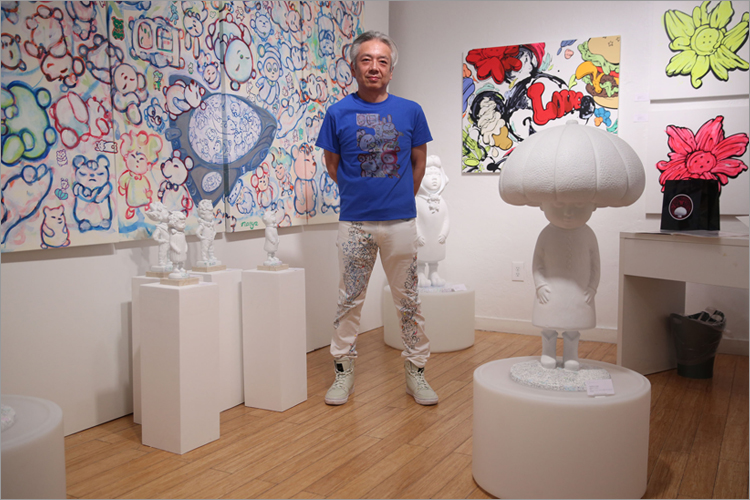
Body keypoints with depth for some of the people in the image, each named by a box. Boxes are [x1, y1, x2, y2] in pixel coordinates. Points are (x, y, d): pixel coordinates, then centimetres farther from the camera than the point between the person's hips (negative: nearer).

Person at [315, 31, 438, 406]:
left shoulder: (410, 111, 3)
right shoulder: (339, 113, 1)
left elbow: (419, 163, 12)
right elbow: (332, 165, 10)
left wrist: (401, 198, 11)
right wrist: (359, 194, 11)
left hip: (400, 220, 1)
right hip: (354, 222, 0)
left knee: (408, 300, 8)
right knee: (350, 299, 7)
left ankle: (416, 371, 21)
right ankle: (343, 371, 21)